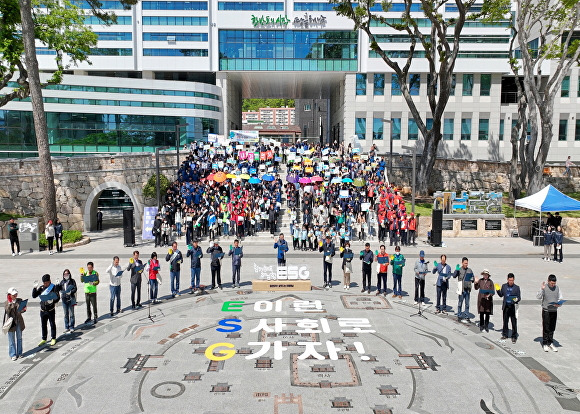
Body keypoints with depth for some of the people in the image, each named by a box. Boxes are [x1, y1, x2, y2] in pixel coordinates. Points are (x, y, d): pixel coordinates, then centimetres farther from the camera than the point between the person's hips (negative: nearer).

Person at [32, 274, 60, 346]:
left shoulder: (54, 287, -9)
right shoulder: (41, 288, 3)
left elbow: (58, 298, -11)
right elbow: (34, 296, 2)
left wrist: (52, 301, -30)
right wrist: (35, 288, -10)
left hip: (51, 310, -4)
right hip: (43, 310, 4)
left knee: (52, 324, 8)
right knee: (43, 325, 13)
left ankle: (53, 338, 21)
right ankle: (44, 339, 27)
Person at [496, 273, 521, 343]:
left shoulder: (517, 287, -2)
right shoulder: (504, 286, 5)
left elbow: (519, 297, 0)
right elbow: (501, 295, 12)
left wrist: (516, 300, -22)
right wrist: (498, 290, -5)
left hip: (513, 307, -3)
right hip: (506, 307, 3)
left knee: (514, 323, 0)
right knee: (505, 322, 13)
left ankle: (514, 337, 10)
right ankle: (505, 335, 27)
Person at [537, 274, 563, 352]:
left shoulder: (557, 287, 3)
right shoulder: (544, 287, -8)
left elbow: (560, 298, 6)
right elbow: (538, 297, -14)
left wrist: (559, 304, -14)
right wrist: (542, 289, -27)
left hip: (554, 310, 4)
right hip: (546, 311, -3)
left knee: (552, 328, 11)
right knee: (546, 328, 0)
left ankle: (550, 343, 23)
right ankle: (545, 344, 10)